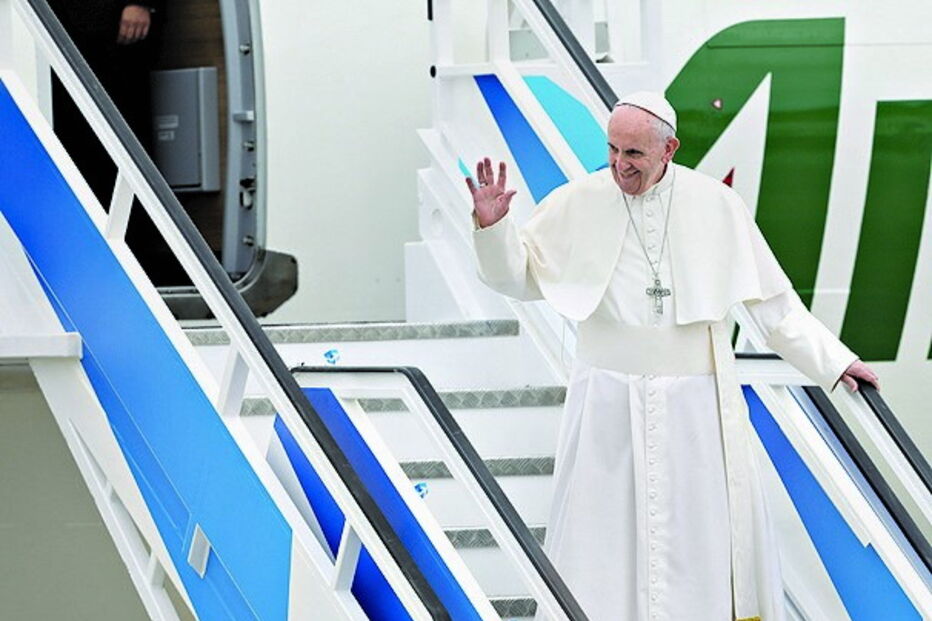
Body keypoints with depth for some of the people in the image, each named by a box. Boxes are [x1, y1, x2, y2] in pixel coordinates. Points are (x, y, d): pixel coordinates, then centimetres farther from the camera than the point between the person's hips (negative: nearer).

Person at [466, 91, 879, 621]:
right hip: (610, 403, 0)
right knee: (604, 525, 4)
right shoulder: (577, 204, -5)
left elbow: (770, 295, 4)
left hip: (696, 401, 1)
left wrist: (831, 360, 6)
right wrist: (493, 226, -16)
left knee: (705, 521, 8)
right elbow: (519, 276, 3)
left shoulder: (715, 204, -3)